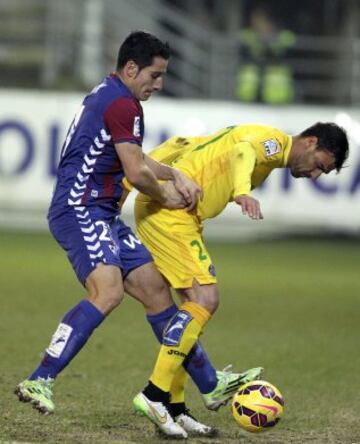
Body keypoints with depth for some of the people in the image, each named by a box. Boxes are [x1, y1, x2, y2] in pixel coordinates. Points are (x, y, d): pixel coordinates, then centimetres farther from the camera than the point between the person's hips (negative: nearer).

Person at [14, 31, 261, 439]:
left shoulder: (107, 96, 20)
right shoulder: (122, 104, -13)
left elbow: (134, 161, 31)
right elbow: (136, 174, -16)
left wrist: (175, 176, 15)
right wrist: (166, 197, 4)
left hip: (101, 216, 11)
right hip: (80, 211, -11)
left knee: (155, 291, 11)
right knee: (108, 291, -29)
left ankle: (211, 384, 17)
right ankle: (39, 383, -33)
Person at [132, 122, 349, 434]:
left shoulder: (270, 157, 23)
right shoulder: (274, 140, -6)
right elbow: (243, 152, -31)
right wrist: (242, 192, -51)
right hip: (168, 209, -11)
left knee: (196, 303, 9)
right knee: (205, 299, -16)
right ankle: (154, 394, -19)